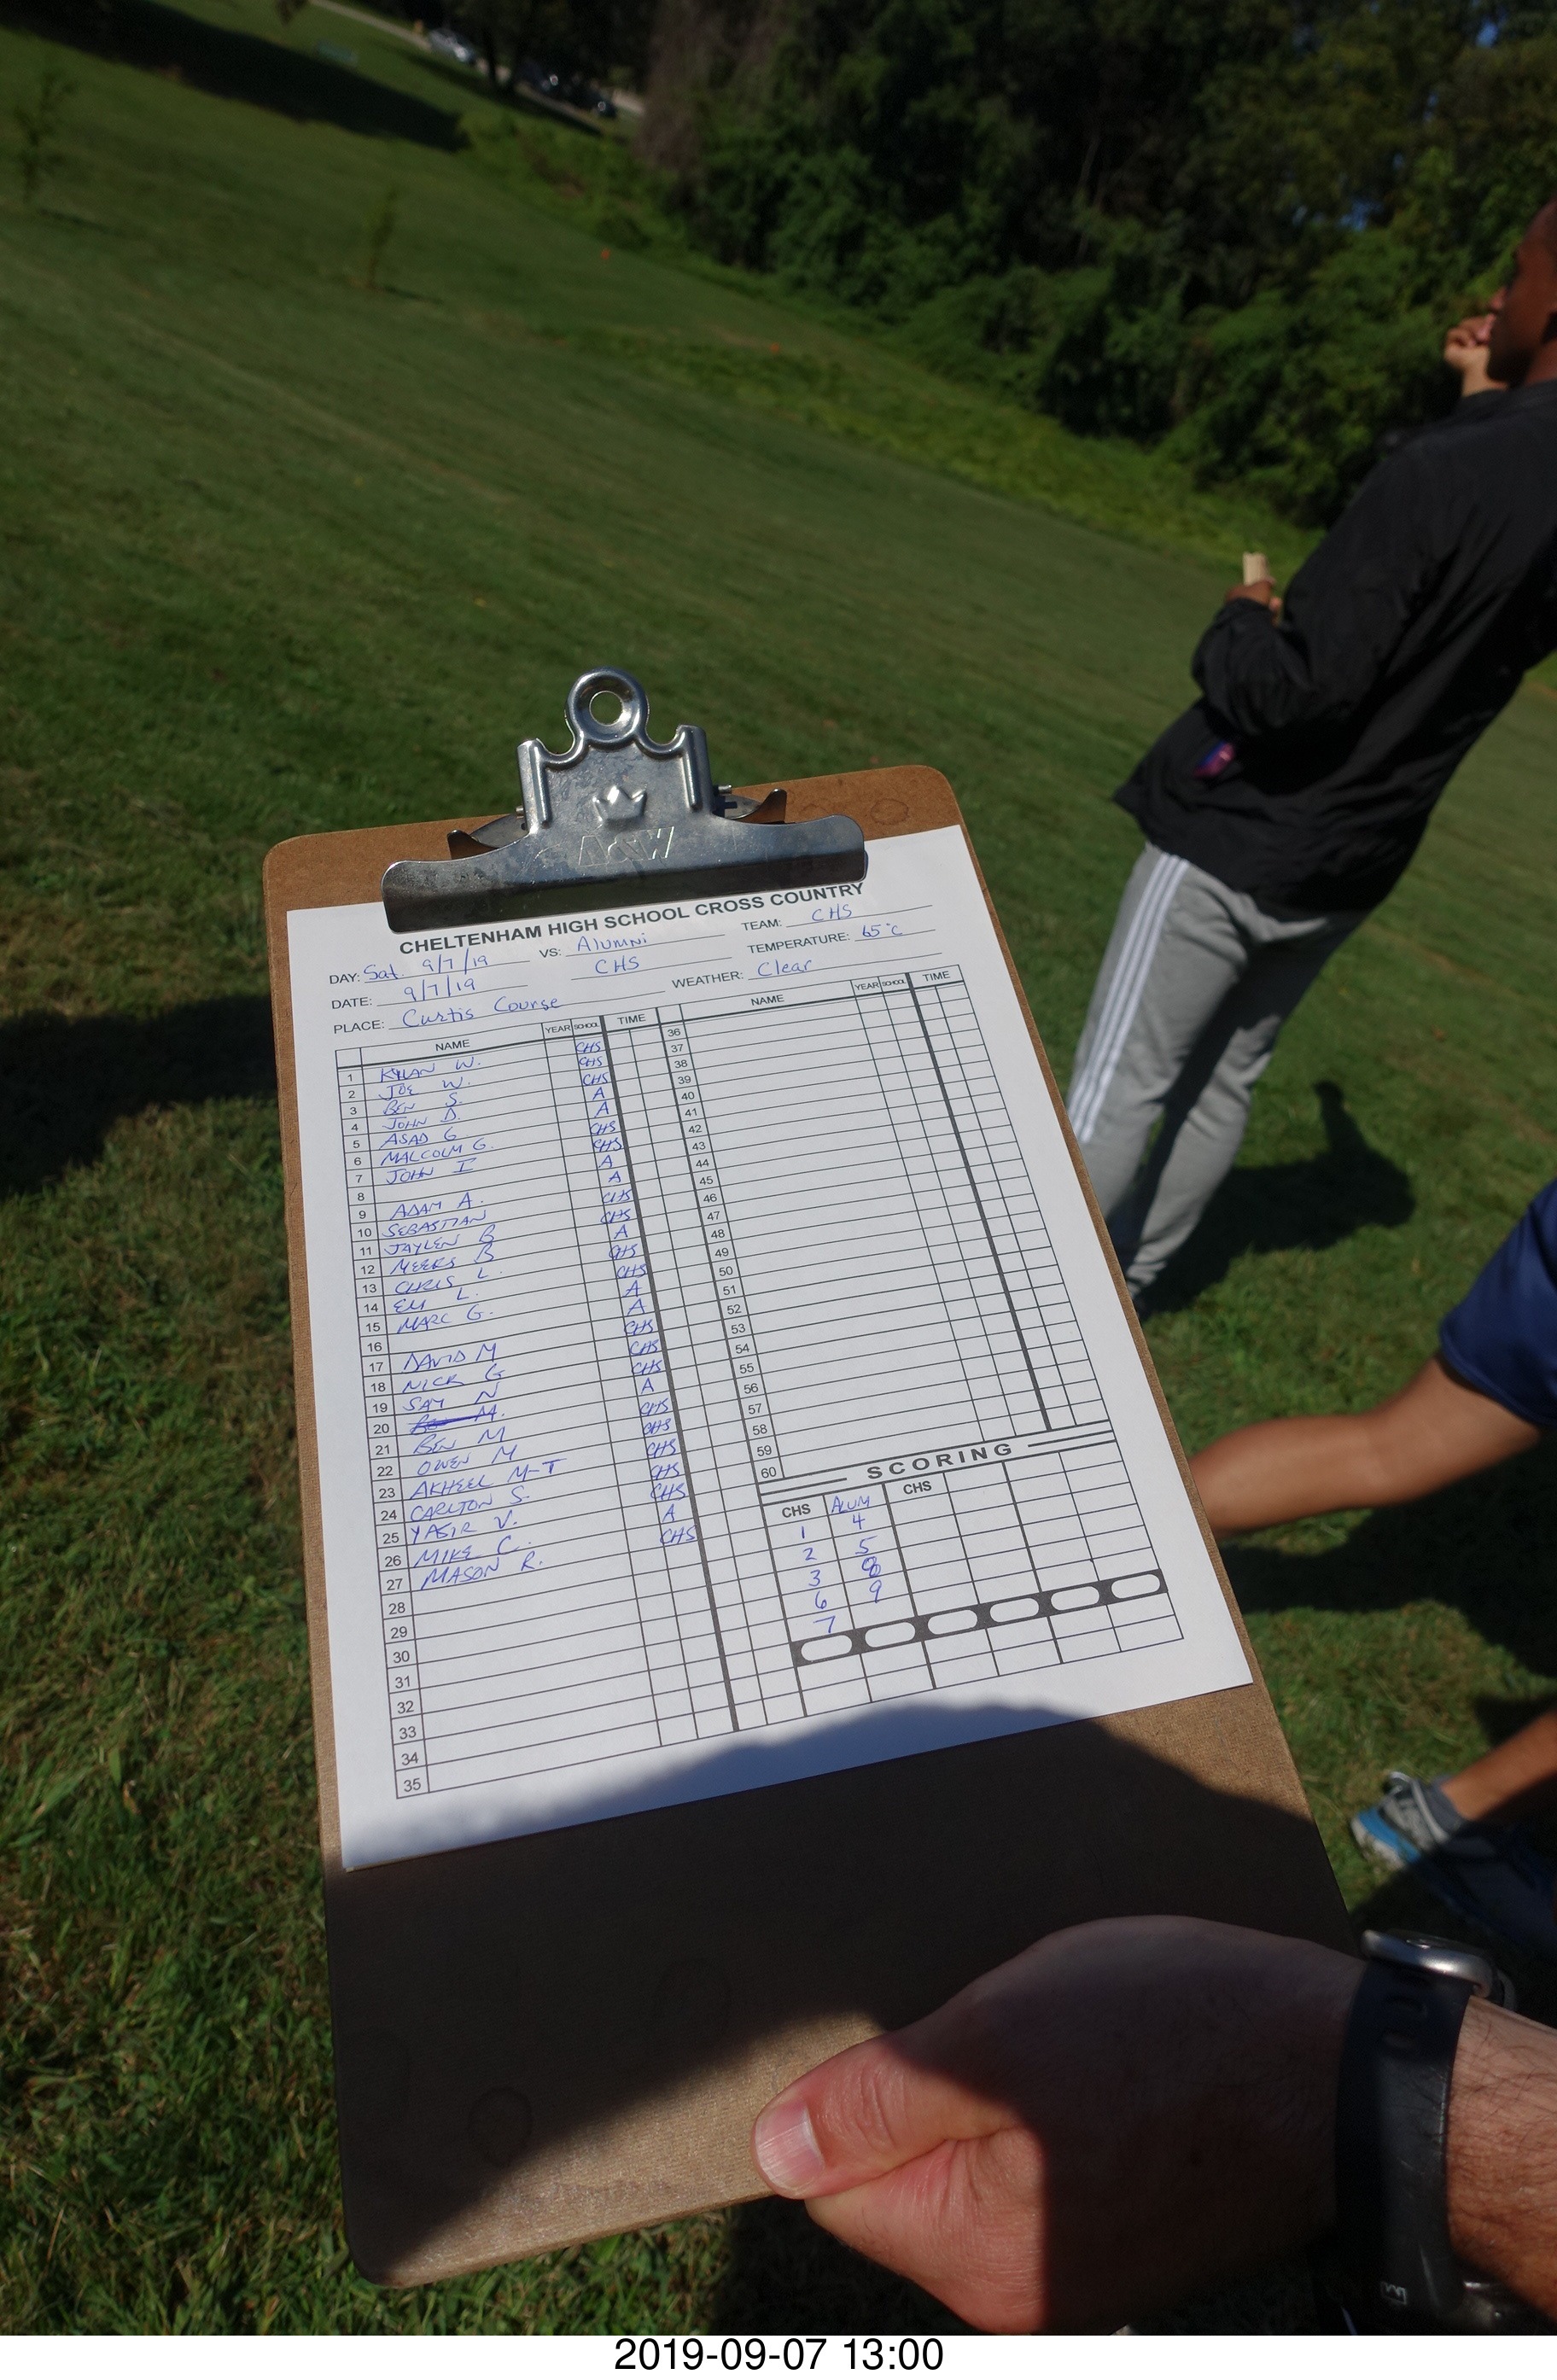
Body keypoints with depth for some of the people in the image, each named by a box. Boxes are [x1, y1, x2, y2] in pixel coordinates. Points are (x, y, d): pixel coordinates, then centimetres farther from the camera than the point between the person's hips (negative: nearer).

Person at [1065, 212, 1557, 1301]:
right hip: (1352, 868, 8)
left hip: (1236, 843, -8)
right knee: (1223, 1083, 19)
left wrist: (1243, 618, -4)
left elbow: (1291, 690, -26)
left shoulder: (1447, 473, -22)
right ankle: (1121, 1283, 33)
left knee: (1120, 1088, 3)